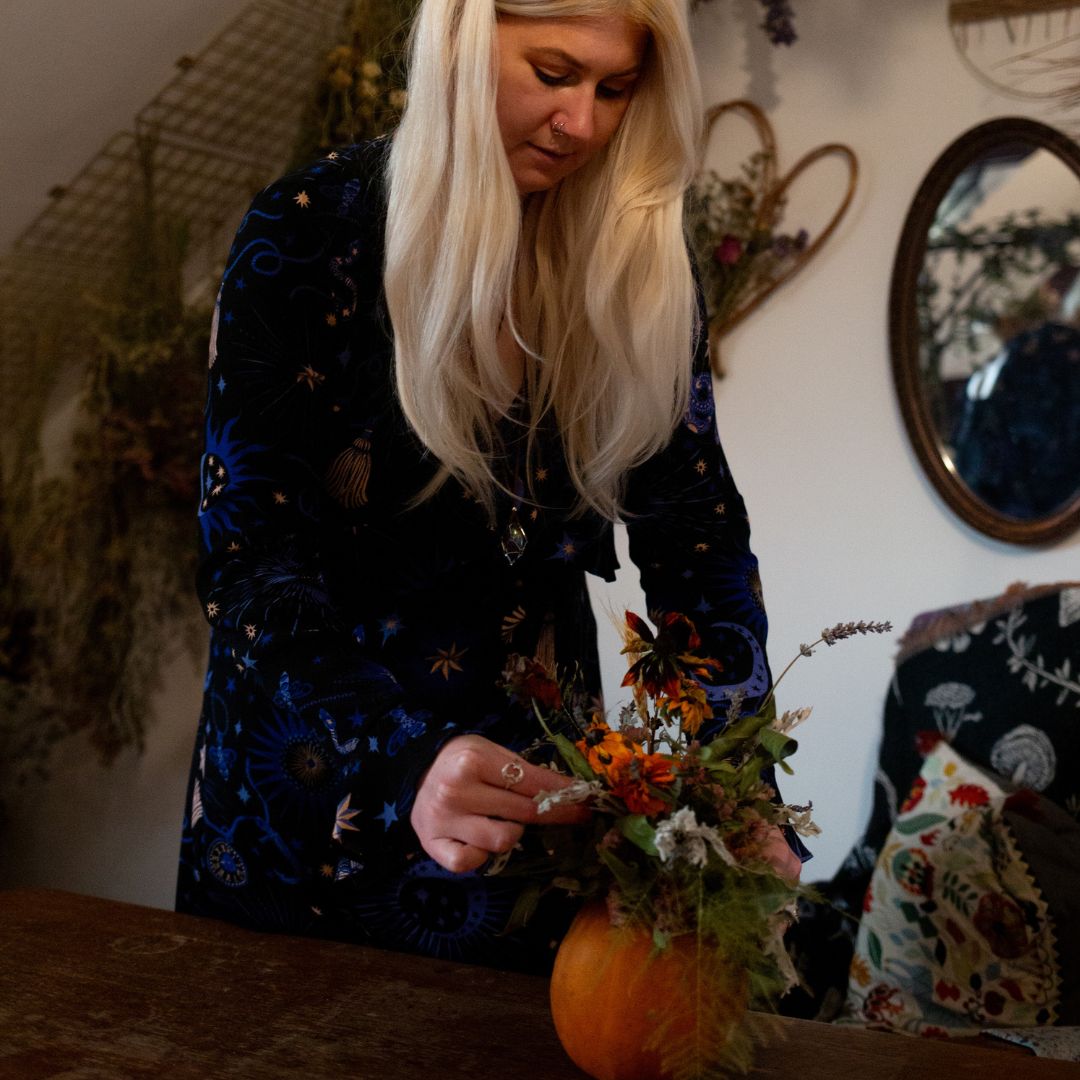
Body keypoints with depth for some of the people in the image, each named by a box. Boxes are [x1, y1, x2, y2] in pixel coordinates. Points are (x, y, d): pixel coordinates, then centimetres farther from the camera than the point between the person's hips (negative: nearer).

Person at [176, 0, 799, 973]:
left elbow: (698, 531, -8)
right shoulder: (307, 234, -16)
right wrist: (402, 760, -37)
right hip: (314, 783, -2)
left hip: (529, 773, 3)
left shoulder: (641, 266, -6)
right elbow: (251, 552, -21)